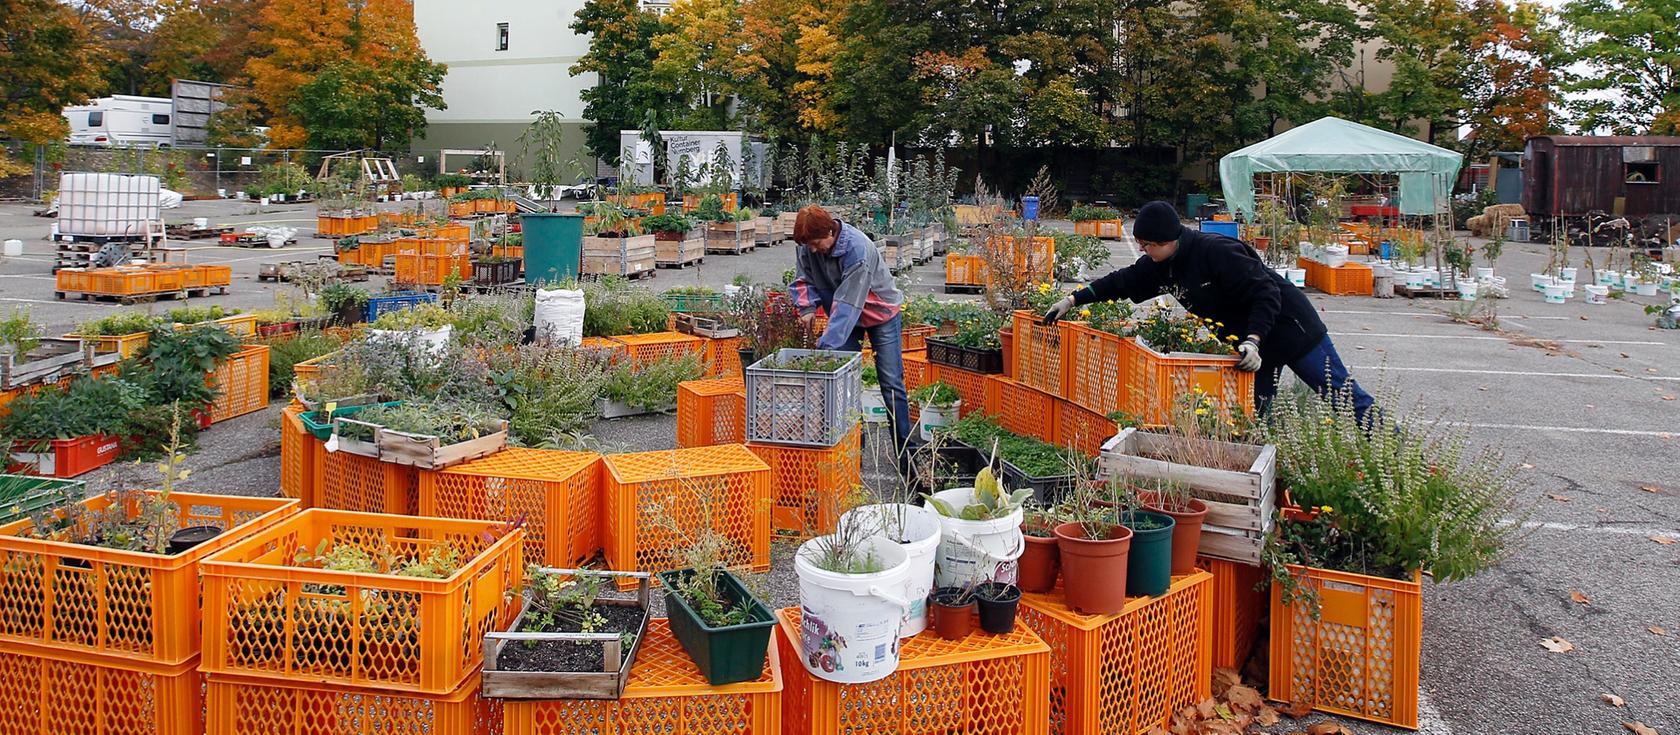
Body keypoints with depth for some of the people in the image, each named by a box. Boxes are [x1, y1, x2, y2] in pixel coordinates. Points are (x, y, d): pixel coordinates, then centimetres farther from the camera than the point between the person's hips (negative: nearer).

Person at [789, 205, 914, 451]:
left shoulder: (857, 248, -35)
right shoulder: (808, 246, -16)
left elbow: (848, 303, -37)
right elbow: (804, 278, 0)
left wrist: (827, 344, -40)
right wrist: (807, 307, -21)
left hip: (881, 312, -5)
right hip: (846, 315, 5)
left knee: (891, 382, -5)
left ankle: (904, 447, 4)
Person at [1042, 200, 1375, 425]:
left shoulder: (1217, 251, -28)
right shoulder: (1160, 265, -3)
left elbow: (1267, 292, -29)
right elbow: (1121, 283, 7)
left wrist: (1253, 340, -39)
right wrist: (1072, 300, 2)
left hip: (1287, 326, -8)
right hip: (1248, 341, 8)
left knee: (1342, 395, 2)